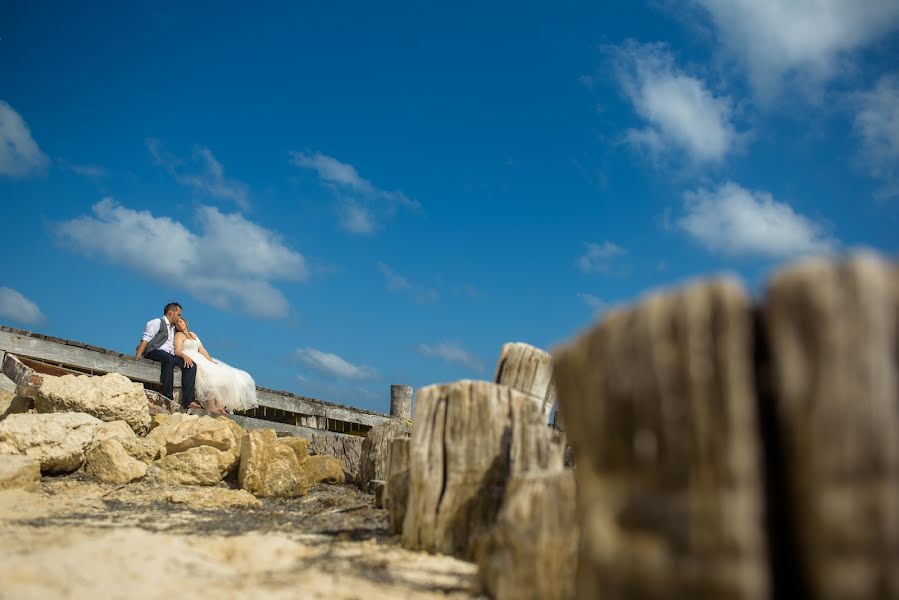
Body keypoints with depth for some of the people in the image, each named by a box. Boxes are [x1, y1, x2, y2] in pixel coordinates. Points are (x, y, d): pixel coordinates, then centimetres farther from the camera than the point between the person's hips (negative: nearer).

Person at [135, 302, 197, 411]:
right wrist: (137, 357, -19)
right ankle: (168, 397, -42)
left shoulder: (173, 329, 31)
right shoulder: (157, 323, 7)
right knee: (169, 359, -39)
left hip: (170, 357, 7)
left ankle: (187, 401, -27)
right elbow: (145, 340, -6)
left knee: (191, 365, -17)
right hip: (154, 353, -7)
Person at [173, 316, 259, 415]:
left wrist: (211, 361, 1)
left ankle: (219, 405, -24)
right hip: (190, 362, -7)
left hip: (202, 360, 7)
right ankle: (211, 406, -34)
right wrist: (184, 356, -36)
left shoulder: (193, 335, 25)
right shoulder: (179, 335, 4)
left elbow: (202, 350, 16)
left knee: (223, 375, -12)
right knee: (211, 375, -32)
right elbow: (177, 351, -14)